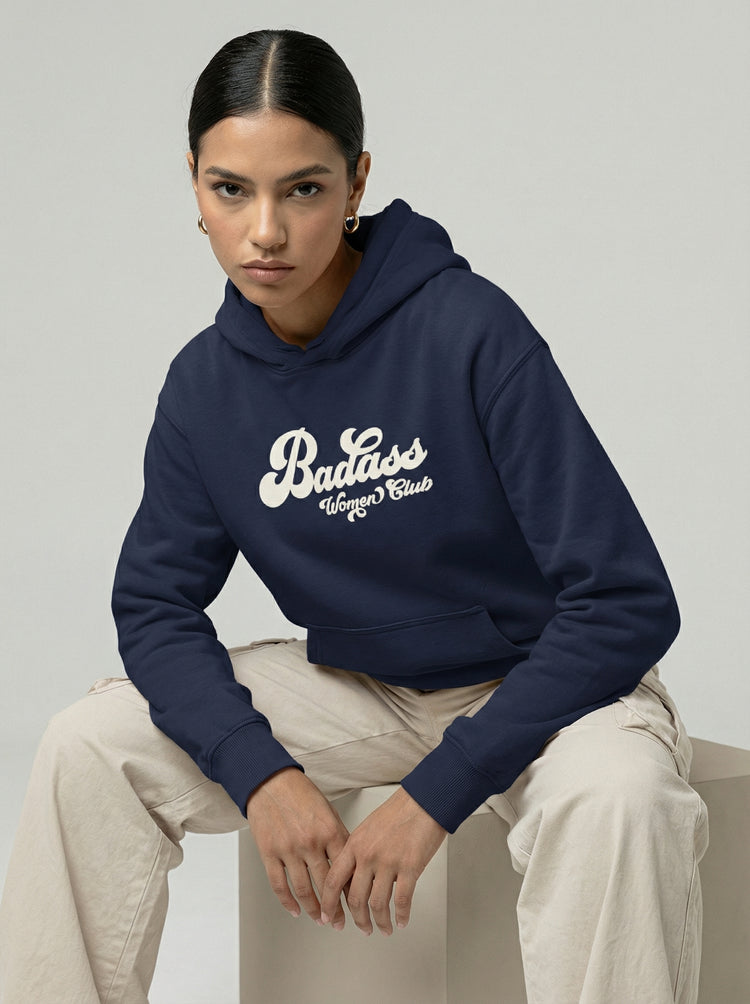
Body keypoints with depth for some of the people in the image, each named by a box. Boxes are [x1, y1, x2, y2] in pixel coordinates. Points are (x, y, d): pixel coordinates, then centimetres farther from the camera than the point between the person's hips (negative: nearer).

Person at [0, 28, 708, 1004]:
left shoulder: (469, 329, -23)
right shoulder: (205, 385, -6)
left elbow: (628, 602, -24)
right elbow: (154, 603, 0)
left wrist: (433, 796, -26)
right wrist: (259, 771, -19)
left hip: (542, 683, -4)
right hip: (358, 688, 5)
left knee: (615, 799, -37)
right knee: (90, 745, -8)